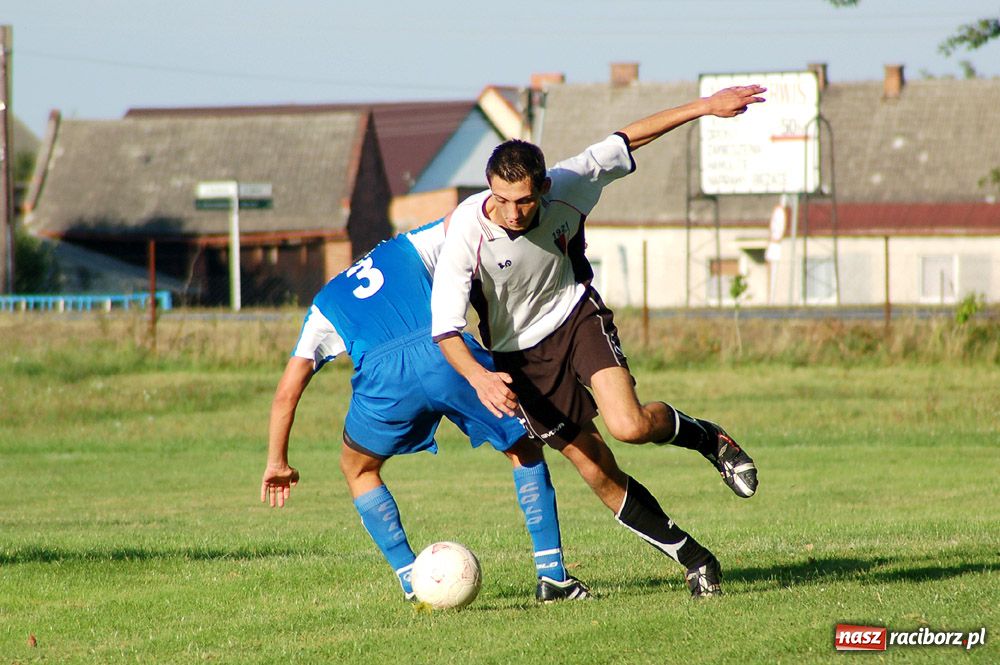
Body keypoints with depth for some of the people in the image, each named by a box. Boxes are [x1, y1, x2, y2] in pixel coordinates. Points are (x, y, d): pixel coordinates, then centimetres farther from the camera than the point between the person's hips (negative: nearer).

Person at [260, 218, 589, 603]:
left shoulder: (323, 307, 35)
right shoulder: (405, 250, 35)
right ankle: (551, 574, 11)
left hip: (383, 373, 0)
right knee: (525, 451, 19)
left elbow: (287, 392, 29)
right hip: (446, 353, 0)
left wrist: (277, 463, 36)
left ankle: (413, 582, 17)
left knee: (358, 469, 28)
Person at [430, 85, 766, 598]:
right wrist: (478, 376, -50)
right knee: (598, 474, 0)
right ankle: (691, 556, 16)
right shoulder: (467, 232, -29)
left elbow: (624, 142, -5)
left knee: (631, 426, -25)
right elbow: (444, 324, -32)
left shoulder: (565, 189, -21)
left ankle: (705, 436, 9)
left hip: (576, 315, 1)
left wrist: (704, 107, -2)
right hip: (520, 354, 0)